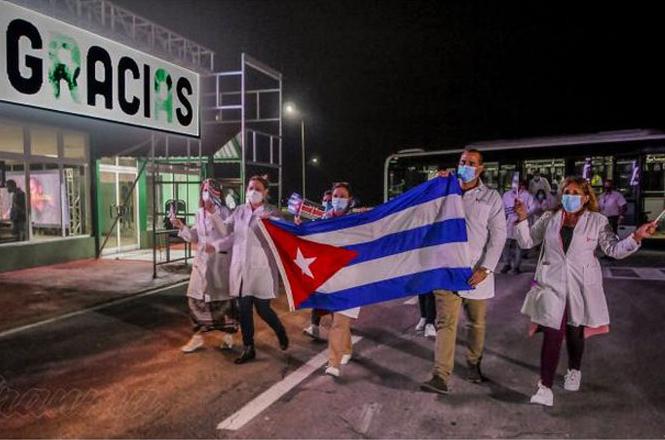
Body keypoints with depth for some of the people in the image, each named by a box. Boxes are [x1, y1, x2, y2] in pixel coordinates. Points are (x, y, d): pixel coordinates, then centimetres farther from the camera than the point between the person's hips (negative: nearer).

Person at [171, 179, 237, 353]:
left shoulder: (224, 212, -7)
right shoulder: (199, 213, 8)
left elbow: (228, 234, -23)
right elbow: (195, 238, 11)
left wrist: (213, 214, -26)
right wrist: (181, 227, -3)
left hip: (221, 260, -5)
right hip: (202, 260, 5)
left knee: (223, 298, 4)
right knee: (196, 298, 4)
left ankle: (228, 334, 21)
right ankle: (198, 335, 18)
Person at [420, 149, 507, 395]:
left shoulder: (491, 197, 3)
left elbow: (498, 236, 0)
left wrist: (485, 269, -10)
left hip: (476, 272, 0)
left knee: (477, 322, 14)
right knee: (446, 323, -5)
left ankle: (473, 364, 36)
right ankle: (441, 377, -5)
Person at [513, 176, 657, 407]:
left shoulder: (597, 221, 0)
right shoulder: (550, 219, 4)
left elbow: (614, 249, -1)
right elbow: (527, 241, 7)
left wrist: (636, 237, -15)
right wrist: (522, 219, -6)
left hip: (581, 286, 0)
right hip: (552, 283, 0)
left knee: (575, 331, 16)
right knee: (552, 333, -8)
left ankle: (574, 371, 44)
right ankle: (545, 388, -4)